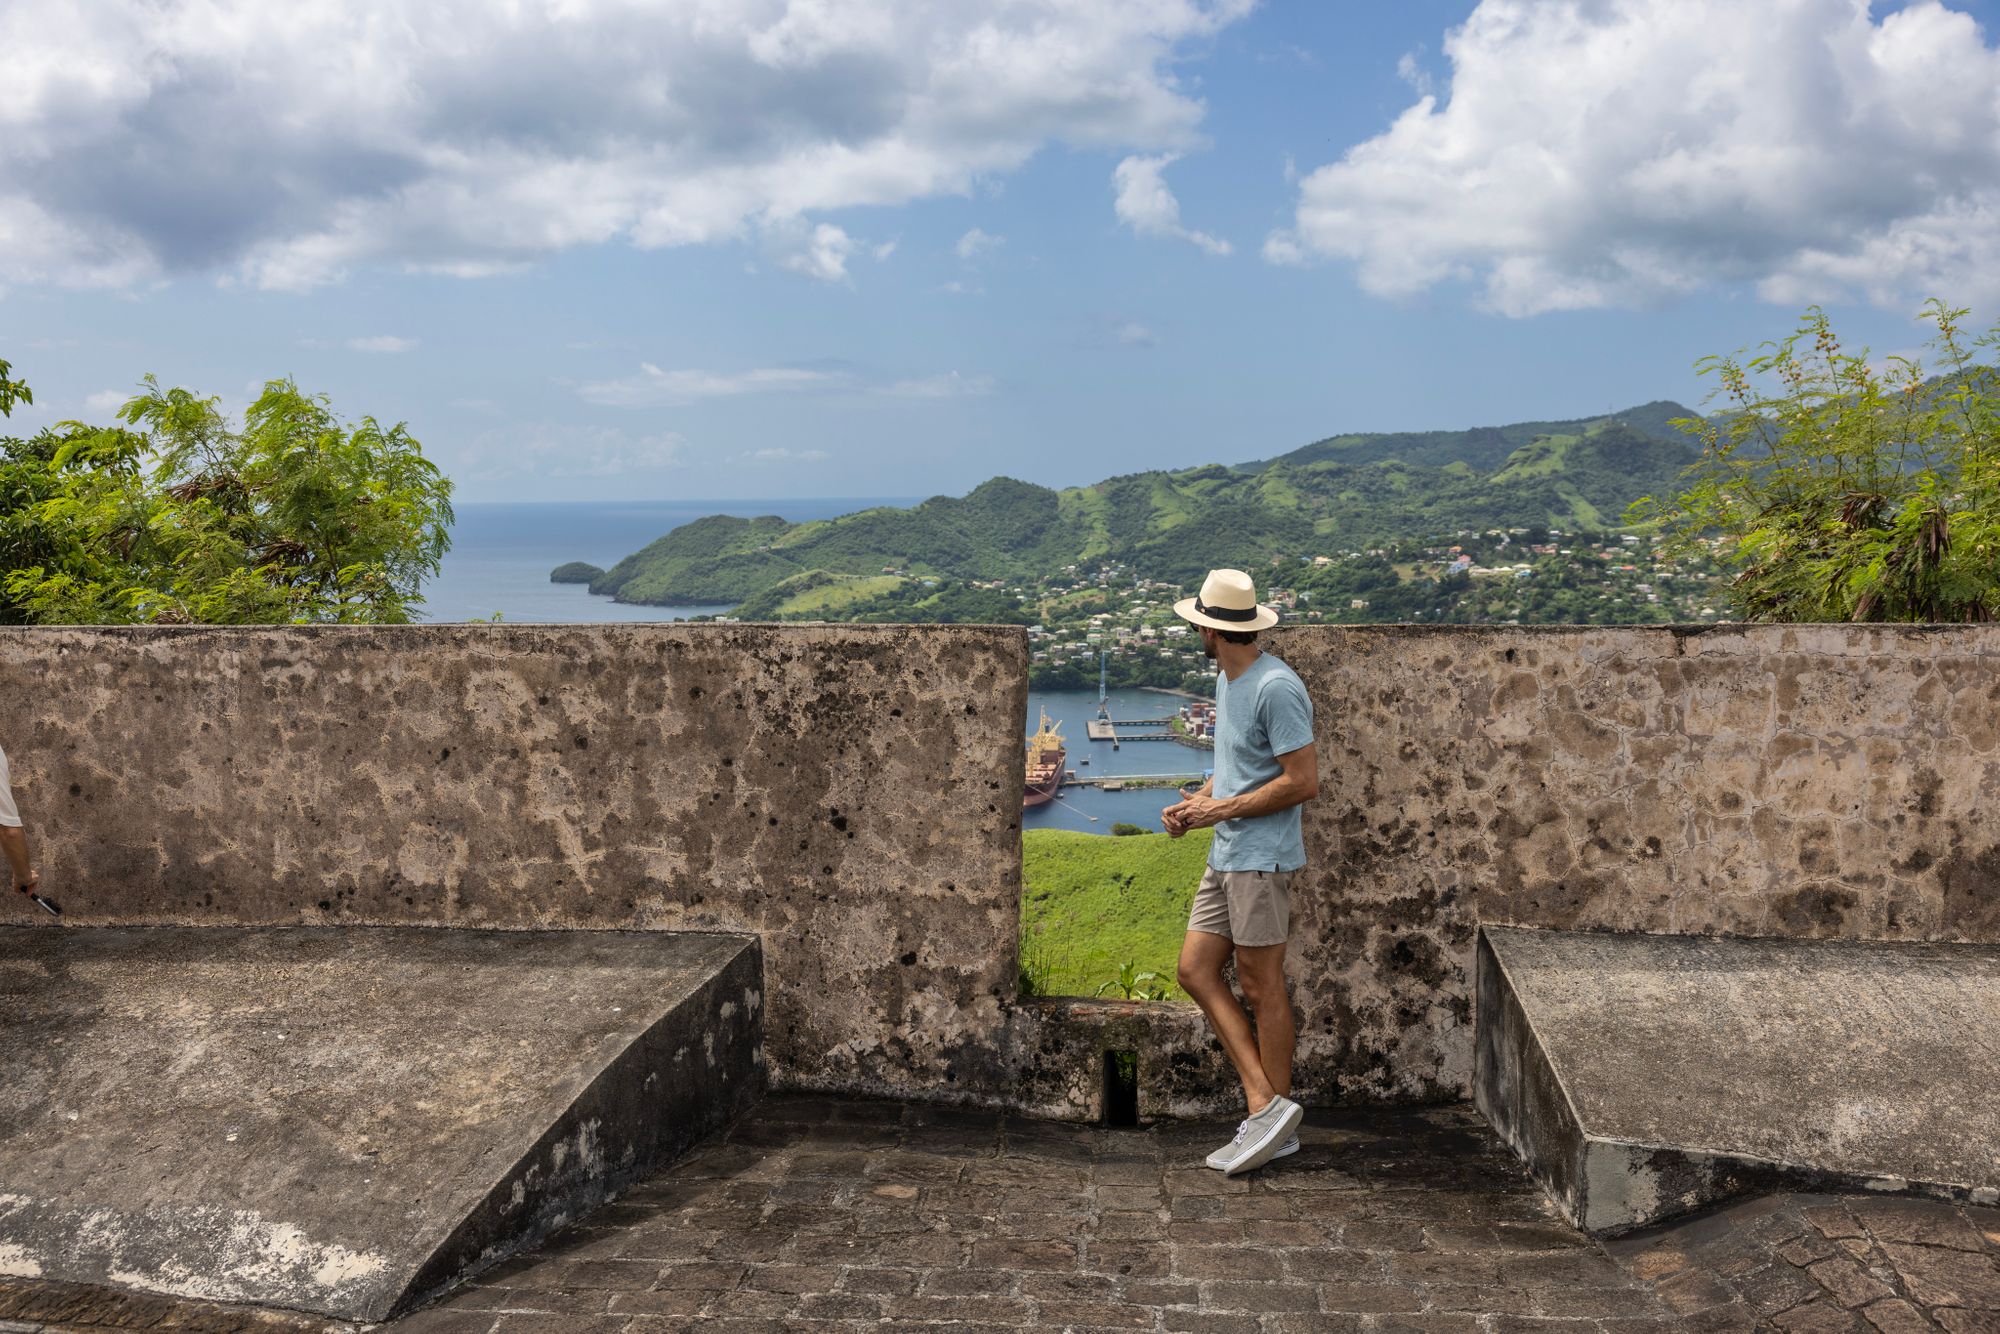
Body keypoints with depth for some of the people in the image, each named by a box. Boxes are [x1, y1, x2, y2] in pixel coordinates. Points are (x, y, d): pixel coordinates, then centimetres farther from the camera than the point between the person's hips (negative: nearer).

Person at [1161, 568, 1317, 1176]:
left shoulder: (1276, 687, -17)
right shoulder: (1227, 680, 14)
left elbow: (1303, 782, -19)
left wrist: (1222, 808, -14)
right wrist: (1196, 801, 7)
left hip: (1262, 857, -10)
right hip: (1226, 855, 10)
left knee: (1260, 986, 0)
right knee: (1196, 970, 6)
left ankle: (1277, 1118, 14)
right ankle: (1265, 1103, 8)